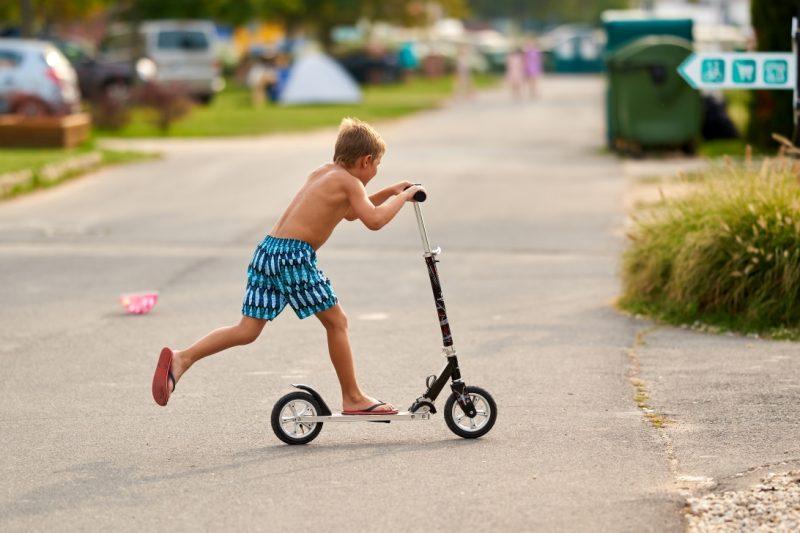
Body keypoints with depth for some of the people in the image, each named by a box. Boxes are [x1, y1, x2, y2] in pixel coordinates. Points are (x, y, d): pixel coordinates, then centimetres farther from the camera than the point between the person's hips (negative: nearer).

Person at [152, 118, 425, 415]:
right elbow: (373, 220, -13)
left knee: (247, 331, 5)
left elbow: (350, 213, 38)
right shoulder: (349, 182, 0)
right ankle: (353, 398, 12)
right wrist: (402, 197, 1)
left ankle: (182, 358, -7)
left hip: (267, 250, 8)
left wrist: (389, 192, 34)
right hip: (294, 254, -8)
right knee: (336, 322, 5)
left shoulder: (323, 172, 25)